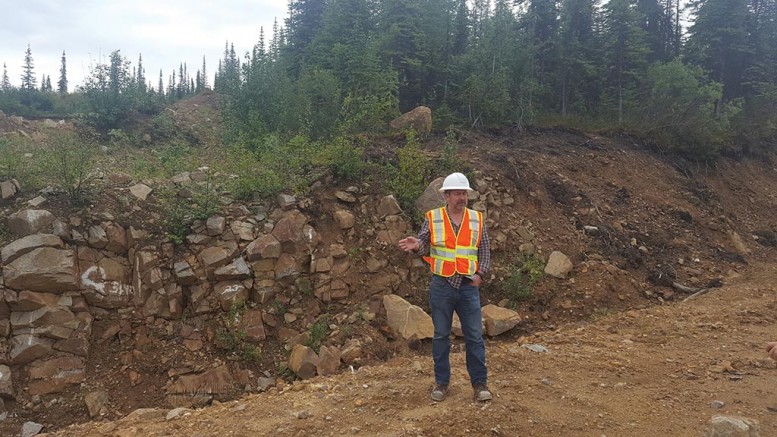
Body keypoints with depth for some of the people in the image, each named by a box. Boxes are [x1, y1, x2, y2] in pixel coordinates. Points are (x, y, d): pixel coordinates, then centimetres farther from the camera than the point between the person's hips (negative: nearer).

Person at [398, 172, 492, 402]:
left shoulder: (477, 219, 4)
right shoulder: (433, 218, -1)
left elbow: (485, 250, 7)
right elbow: (423, 244, -5)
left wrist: (480, 273, -6)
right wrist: (416, 245, -28)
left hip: (469, 287, 1)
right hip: (441, 286, -1)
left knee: (475, 336, 4)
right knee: (441, 336, 9)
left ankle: (479, 382, 16)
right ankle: (441, 381, 22)